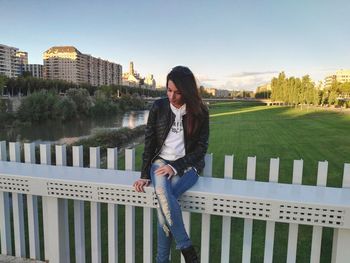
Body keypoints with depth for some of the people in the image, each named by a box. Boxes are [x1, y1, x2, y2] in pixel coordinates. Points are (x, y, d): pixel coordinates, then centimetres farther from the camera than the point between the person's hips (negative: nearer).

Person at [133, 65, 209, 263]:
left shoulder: (199, 112, -4)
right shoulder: (159, 107, 0)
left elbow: (201, 148, -5)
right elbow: (149, 142, 2)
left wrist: (175, 166, -17)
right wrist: (145, 175, -3)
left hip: (187, 165, -2)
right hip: (161, 161, 2)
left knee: (163, 198, -29)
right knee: (162, 191, -32)